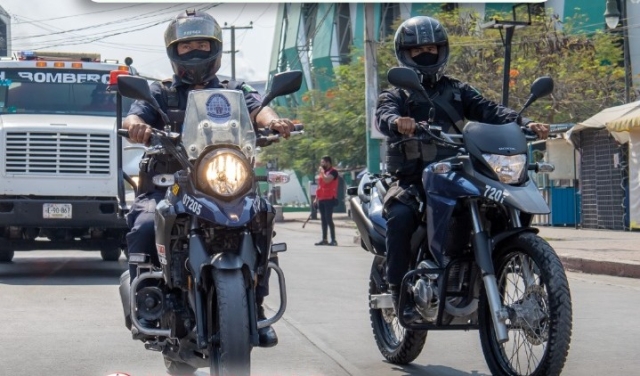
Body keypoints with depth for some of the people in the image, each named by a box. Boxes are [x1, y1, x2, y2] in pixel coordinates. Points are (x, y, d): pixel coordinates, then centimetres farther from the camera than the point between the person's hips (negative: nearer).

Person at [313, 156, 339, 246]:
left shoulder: (333, 171, -7)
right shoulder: (322, 172, 19)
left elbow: (327, 180, -25)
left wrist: (322, 172, -11)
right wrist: (316, 198, 18)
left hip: (329, 199, -8)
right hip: (321, 199, 9)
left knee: (328, 219, -12)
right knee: (323, 220, 9)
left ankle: (333, 240, -11)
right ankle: (324, 239, 13)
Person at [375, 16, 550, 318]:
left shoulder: (456, 90, 20)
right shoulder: (395, 95, 11)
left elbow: (488, 111, 4)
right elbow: (384, 115, -13)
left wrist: (524, 123, -15)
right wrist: (398, 122, -39)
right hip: (413, 179, -3)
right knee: (400, 217, -33)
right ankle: (399, 290, -21)